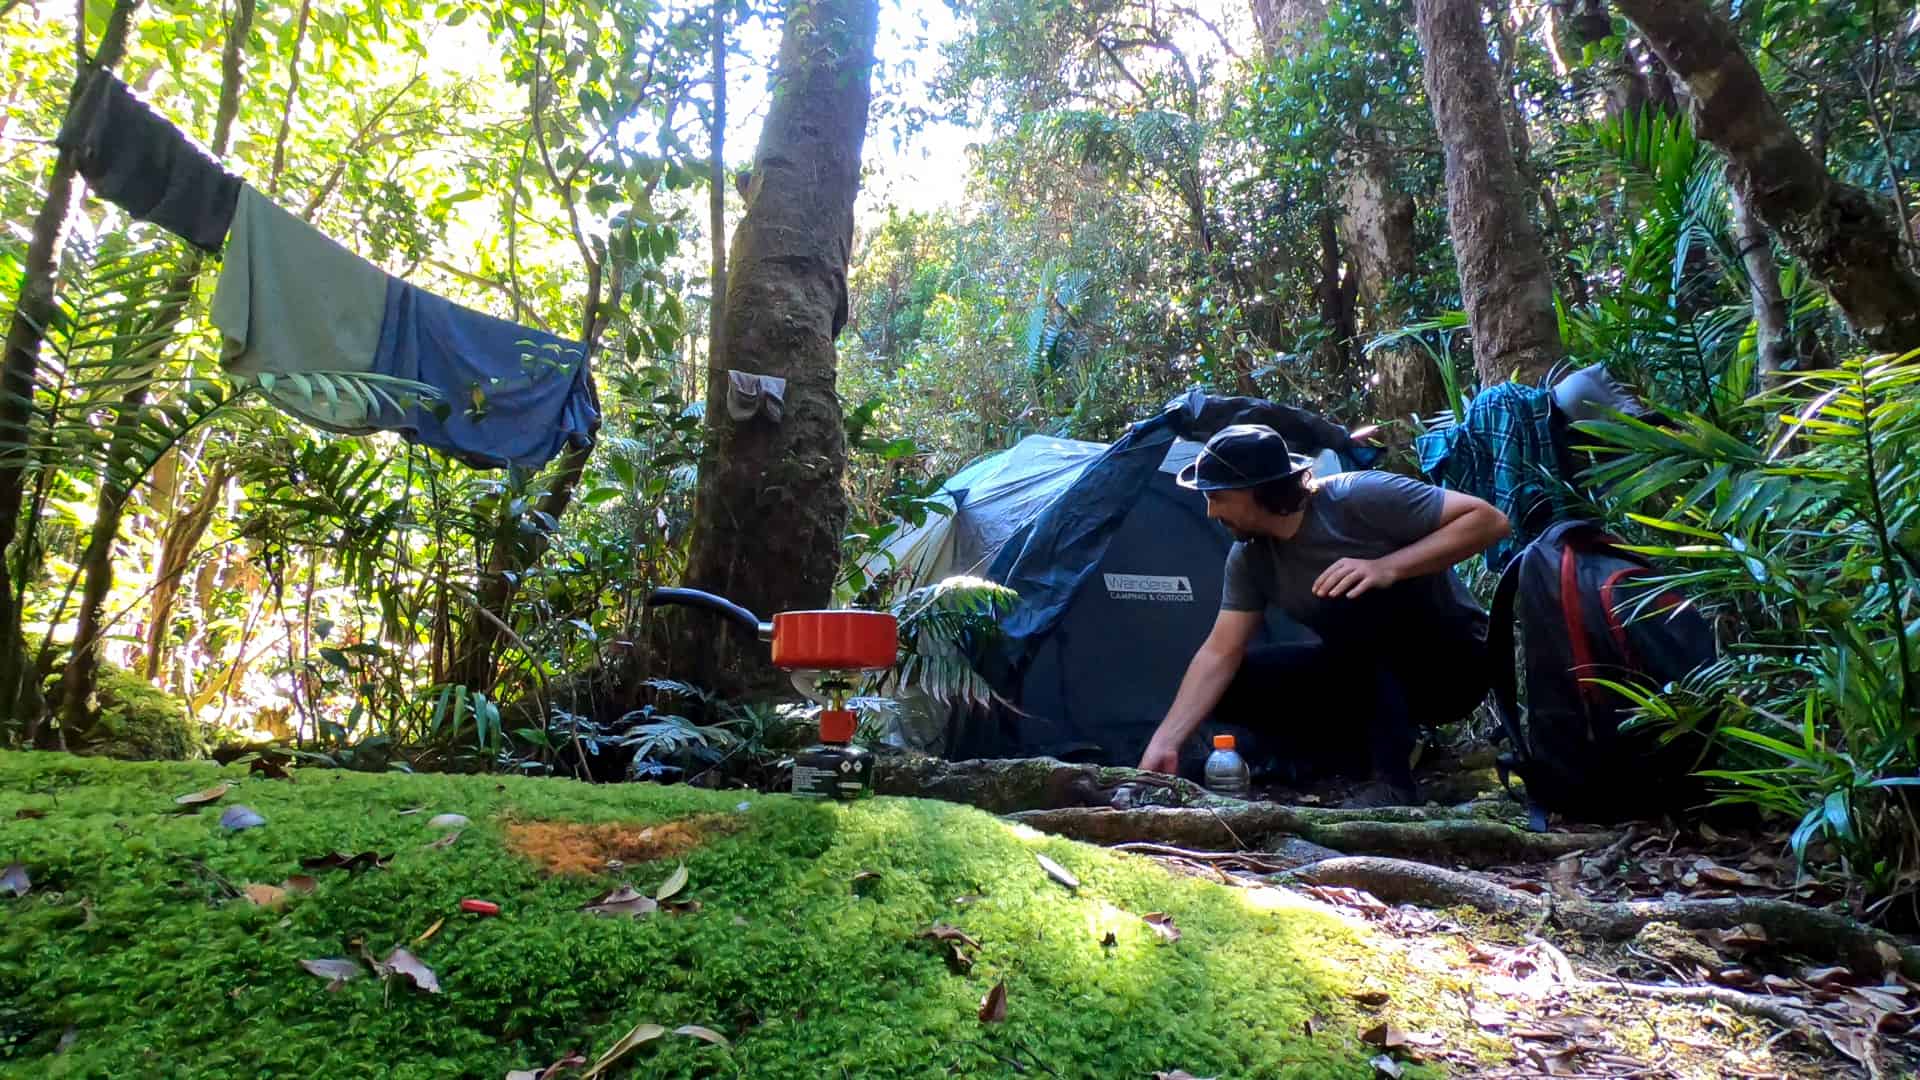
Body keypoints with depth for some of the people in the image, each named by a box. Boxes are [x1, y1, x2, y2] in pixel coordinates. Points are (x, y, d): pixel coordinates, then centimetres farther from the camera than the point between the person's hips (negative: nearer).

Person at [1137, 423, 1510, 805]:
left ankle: (1392, 784, -27)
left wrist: (1388, 568, -35)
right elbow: (1221, 653, -7)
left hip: (1453, 667, -6)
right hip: (1369, 671, 6)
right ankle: (1392, 740, -3)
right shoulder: (1248, 557, -6)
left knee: (1356, 601, -35)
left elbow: (1489, 519, -24)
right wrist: (1164, 744, -15)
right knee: (1240, 682, -10)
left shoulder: (1361, 498, -24)